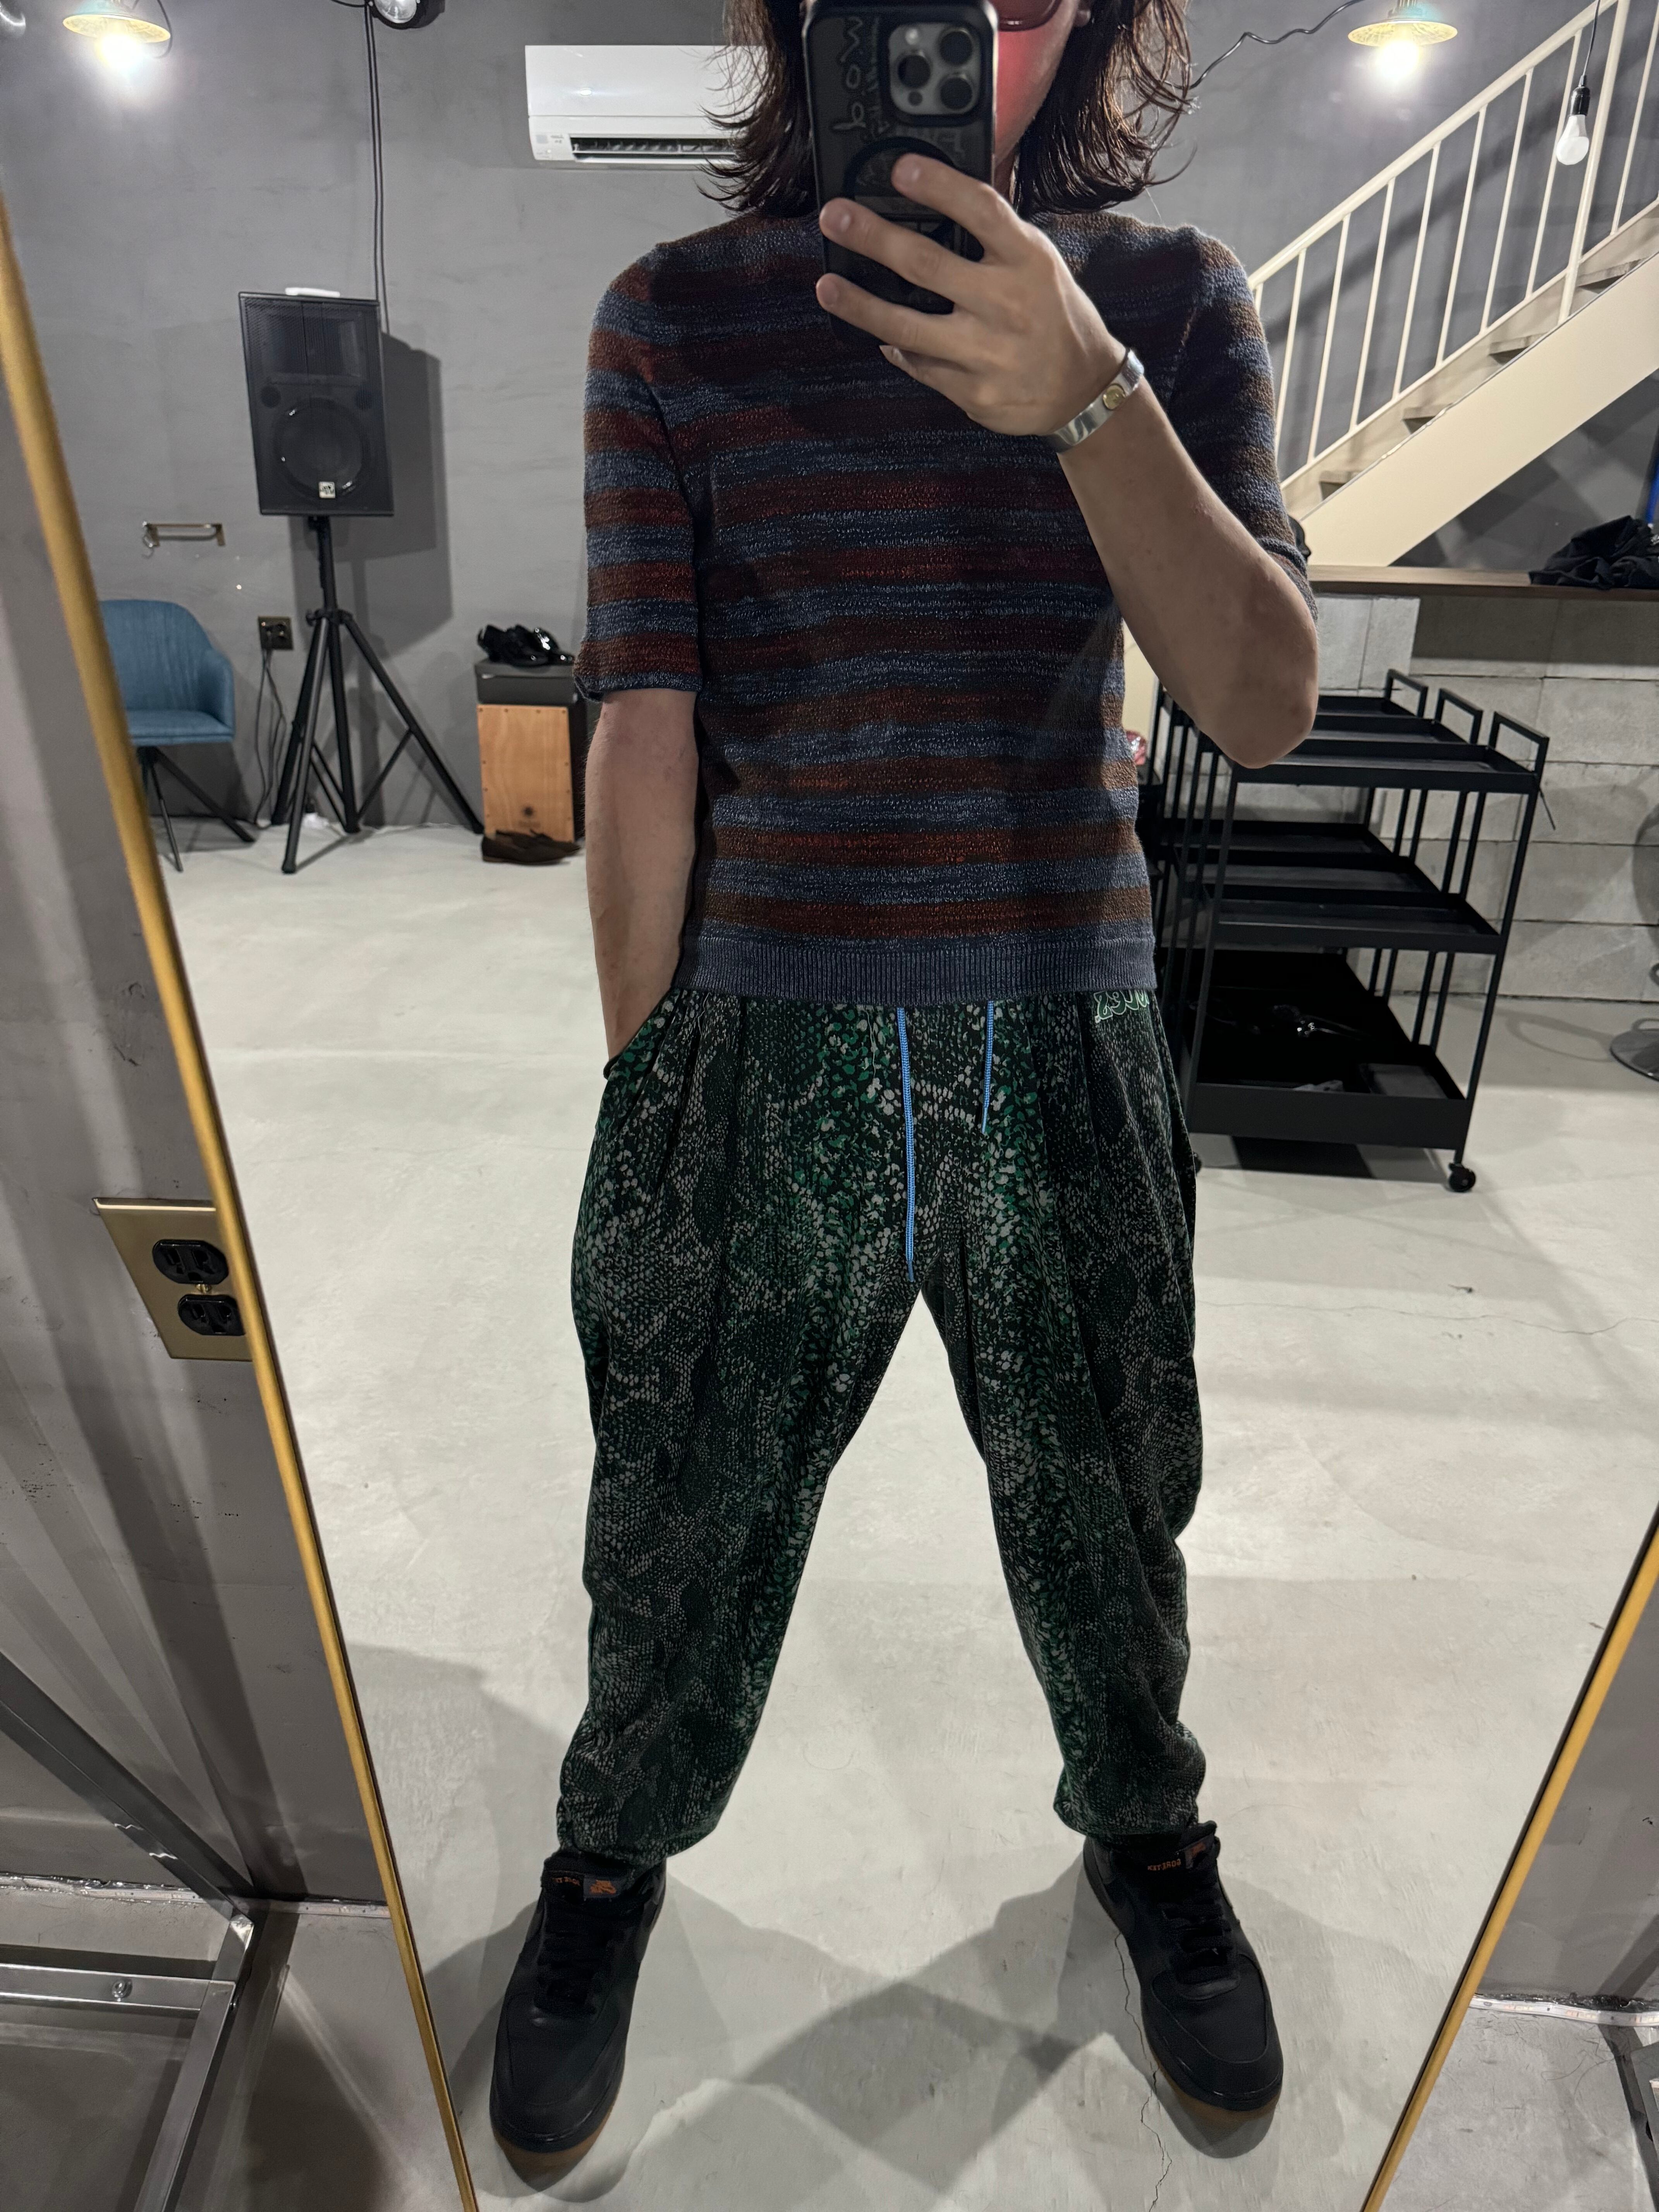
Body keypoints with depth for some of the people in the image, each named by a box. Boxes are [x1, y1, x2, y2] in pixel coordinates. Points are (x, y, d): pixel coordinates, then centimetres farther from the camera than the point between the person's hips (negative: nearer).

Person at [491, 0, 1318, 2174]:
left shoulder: (1173, 301, 4)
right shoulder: (677, 317, 1)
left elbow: (1266, 705, -9)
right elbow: (647, 737, -2)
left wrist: (1087, 400, -25)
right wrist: (644, 1089, -1)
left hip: (1070, 1051, 2)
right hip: (773, 1051, -1)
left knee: (1104, 1514, 19)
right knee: (690, 1527, 13)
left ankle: (1143, 1831, 52)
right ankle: (611, 1862, 46)